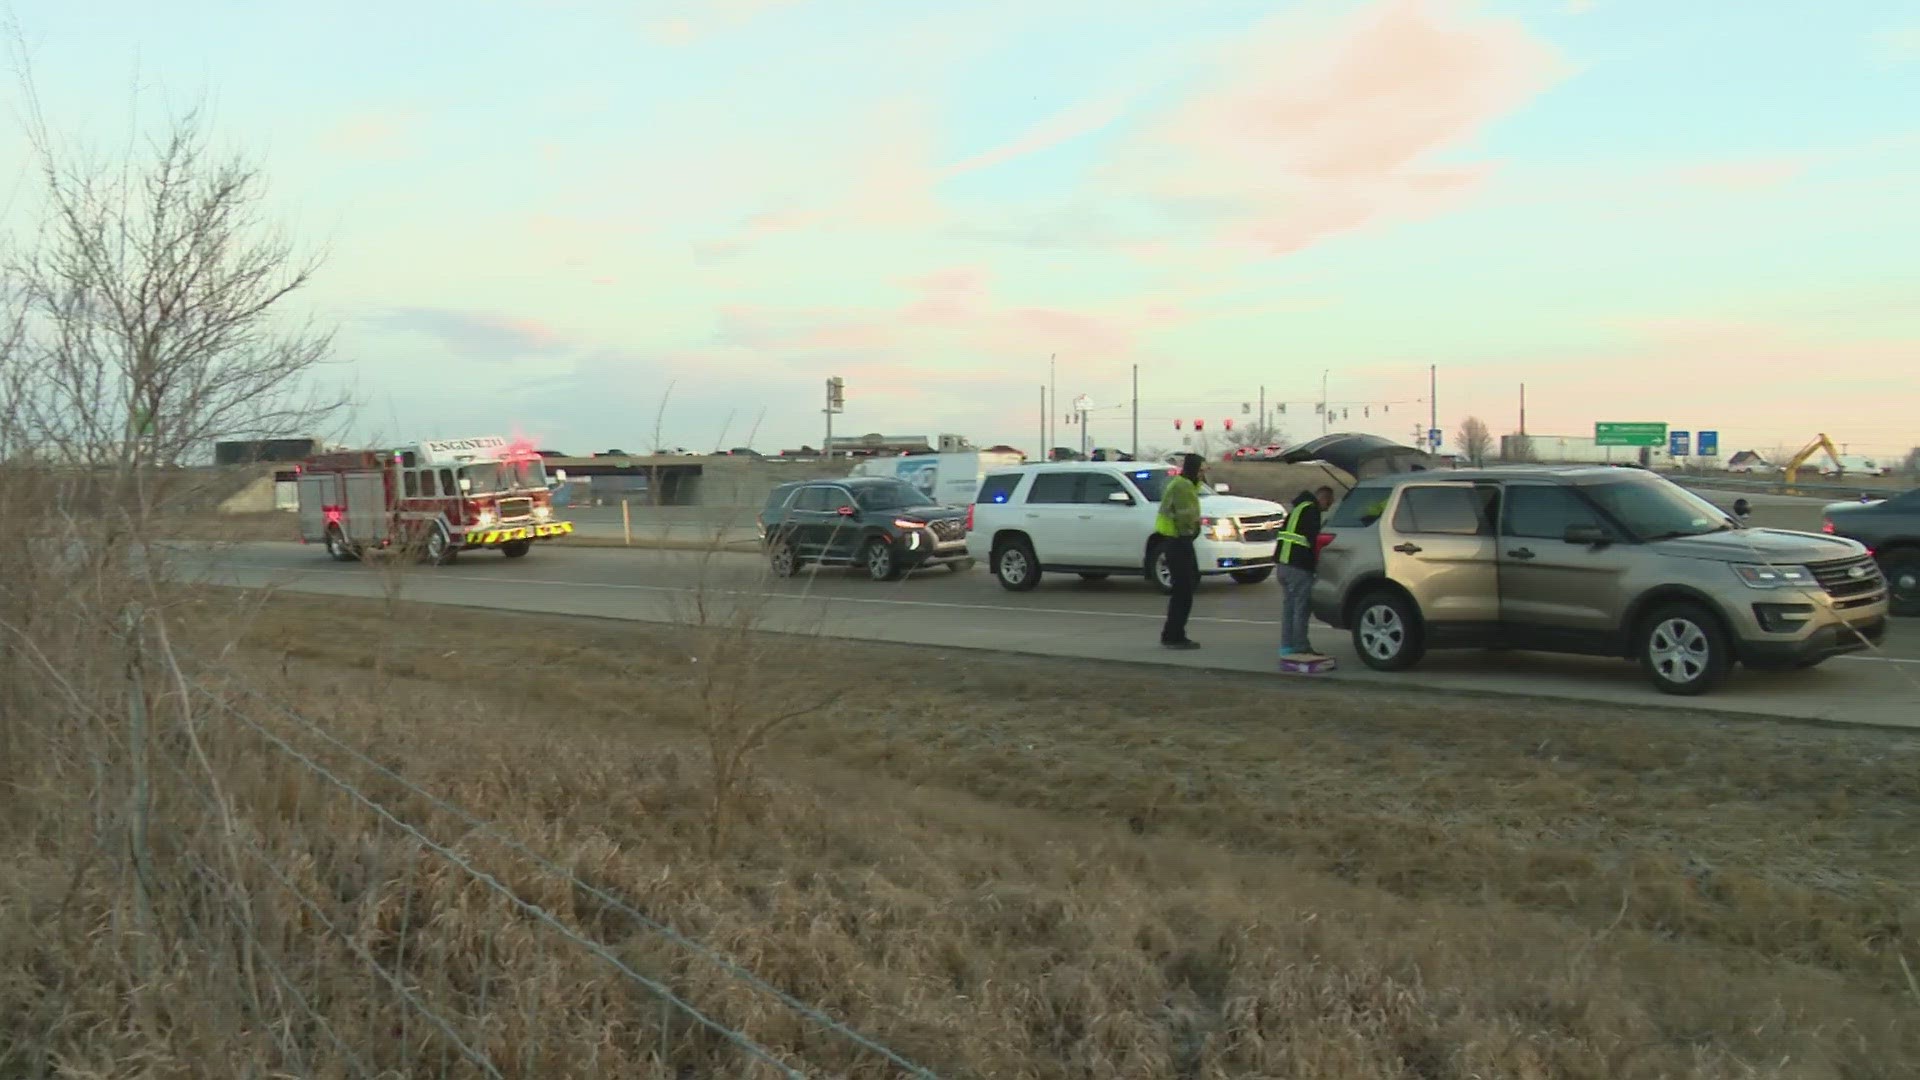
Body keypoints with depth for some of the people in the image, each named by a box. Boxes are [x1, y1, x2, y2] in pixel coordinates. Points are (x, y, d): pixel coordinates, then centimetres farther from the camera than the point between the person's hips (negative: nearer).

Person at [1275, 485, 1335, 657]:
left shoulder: (1298, 508, 22)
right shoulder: (1311, 509, -8)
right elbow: (1313, 537, -16)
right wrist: (1316, 557, -5)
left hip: (1283, 562, 10)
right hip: (1298, 566, -10)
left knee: (1290, 605, 14)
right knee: (1302, 607, -5)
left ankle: (1287, 646, 17)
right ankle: (1301, 648, -3)